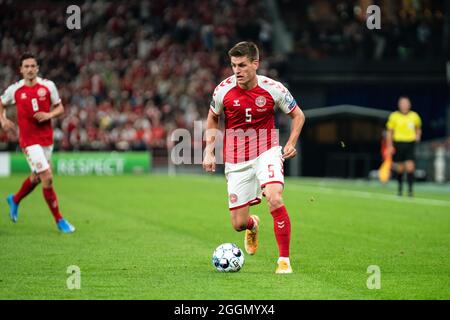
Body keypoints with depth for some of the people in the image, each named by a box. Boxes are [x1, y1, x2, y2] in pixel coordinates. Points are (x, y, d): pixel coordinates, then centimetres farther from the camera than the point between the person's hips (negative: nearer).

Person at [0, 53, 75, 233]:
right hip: (29, 141, -4)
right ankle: (59, 220, -3)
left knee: (37, 177, 18)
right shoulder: (14, 90, -4)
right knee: (47, 178, -14)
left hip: (47, 139, 4)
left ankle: (15, 200, 48)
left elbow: (60, 108, 5)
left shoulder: (48, 86, -1)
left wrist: (49, 115, -15)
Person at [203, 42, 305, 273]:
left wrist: (291, 143, -7)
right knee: (238, 224, 0)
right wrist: (209, 152, 4)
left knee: (274, 199, -29)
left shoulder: (272, 89, -10)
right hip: (236, 159, 2)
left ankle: (284, 260, -14)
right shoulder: (223, 90, -7)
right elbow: (212, 118, 12)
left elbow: (298, 115, 6)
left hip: (266, 151, -2)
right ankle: (253, 225, 42)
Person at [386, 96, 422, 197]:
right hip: (398, 143, 0)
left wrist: (418, 135, 1)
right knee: (400, 168, 6)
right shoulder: (394, 116, 1)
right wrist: (389, 146, -2)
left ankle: (410, 189, -10)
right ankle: (400, 187, 28)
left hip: (410, 143, 0)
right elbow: (389, 132, 4)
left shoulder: (414, 116, 5)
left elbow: (418, 128, 22)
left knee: (410, 167, -12)